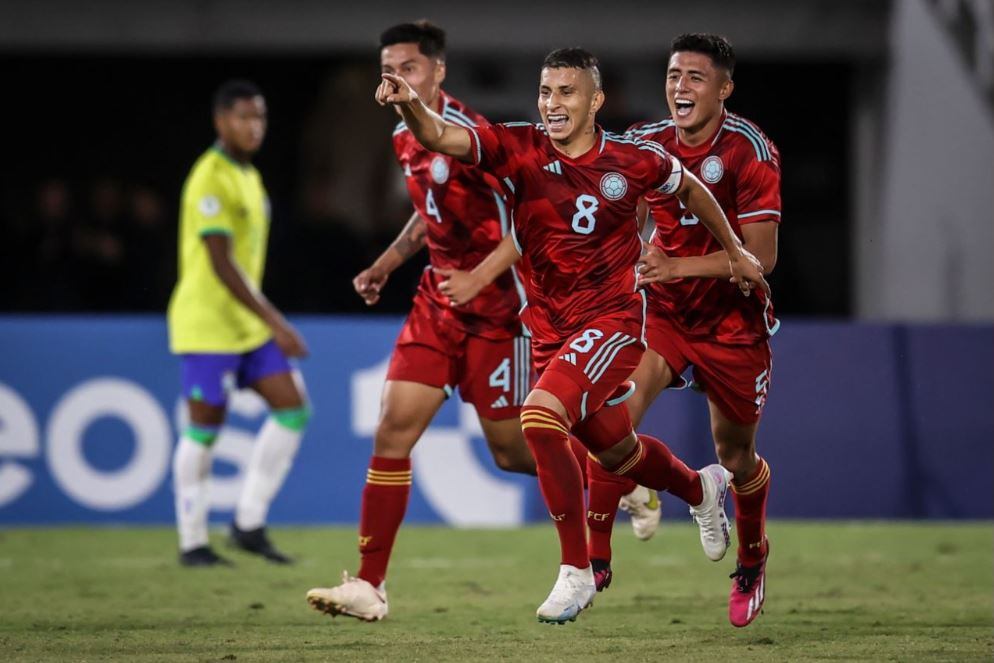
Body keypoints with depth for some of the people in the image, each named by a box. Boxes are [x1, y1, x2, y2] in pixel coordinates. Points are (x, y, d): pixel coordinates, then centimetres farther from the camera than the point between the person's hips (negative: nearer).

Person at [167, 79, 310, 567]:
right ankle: (192, 542, 7)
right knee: (204, 430, -2)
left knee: (292, 410, -1)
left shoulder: (247, 174, 14)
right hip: (208, 323, -9)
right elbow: (221, 263, -22)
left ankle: (250, 524, 4)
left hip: (247, 323, 9)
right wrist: (273, 321, -25)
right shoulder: (210, 179, -16)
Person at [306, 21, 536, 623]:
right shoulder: (405, 139, 9)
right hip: (439, 298, 7)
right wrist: (385, 265, 17)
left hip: (496, 305, -7)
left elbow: (526, 214, -25)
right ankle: (370, 587, -3)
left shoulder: (467, 132, -18)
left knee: (512, 451, 2)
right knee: (393, 432, -4)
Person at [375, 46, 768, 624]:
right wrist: (411, 104, -45)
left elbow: (690, 189, 13)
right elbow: (439, 137, -24)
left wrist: (736, 252, 22)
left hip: (613, 321, -4)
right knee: (615, 452, 22)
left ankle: (577, 571, -18)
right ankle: (702, 489, 56)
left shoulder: (634, 160, -9)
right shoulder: (520, 149, -8)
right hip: (551, 330, 5)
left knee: (541, 415, -28)